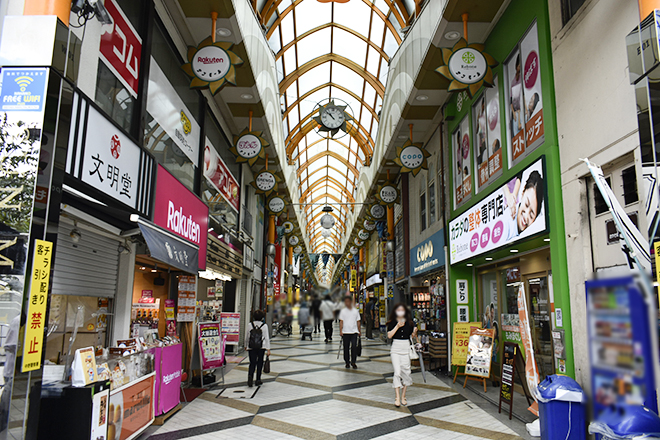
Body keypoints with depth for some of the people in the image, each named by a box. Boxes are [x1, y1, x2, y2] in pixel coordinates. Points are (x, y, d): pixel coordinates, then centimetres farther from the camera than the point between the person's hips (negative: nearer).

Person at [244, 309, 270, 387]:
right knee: (260, 363, 12)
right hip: (261, 347, -1)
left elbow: (246, 336, 9)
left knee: (252, 363, 4)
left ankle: (250, 375, -23)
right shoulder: (264, 325, -4)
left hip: (251, 348, 1)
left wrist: (246, 346, 24)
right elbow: (267, 338, -4)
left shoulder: (250, 325, 0)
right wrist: (268, 349, -1)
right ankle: (258, 380, 16)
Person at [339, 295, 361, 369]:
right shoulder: (343, 311, 3)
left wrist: (359, 331, 9)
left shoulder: (355, 311, 6)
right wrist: (340, 331, -6)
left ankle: (353, 362, -1)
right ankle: (347, 362, 20)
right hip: (345, 332, 0)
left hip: (354, 332, 0)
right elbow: (341, 321, 2)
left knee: (354, 346, -12)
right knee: (346, 348, 6)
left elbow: (358, 322, 11)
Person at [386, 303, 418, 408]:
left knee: (406, 373, 4)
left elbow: (413, 337, 11)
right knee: (397, 372, -11)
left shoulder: (409, 323, 6)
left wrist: (414, 332, -10)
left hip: (406, 349, 2)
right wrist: (397, 326, -17)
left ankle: (403, 396, 19)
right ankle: (397, 398, -7)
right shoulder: (392, 323, 1)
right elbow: (389, 335, -11)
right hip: (395, 349, -2)